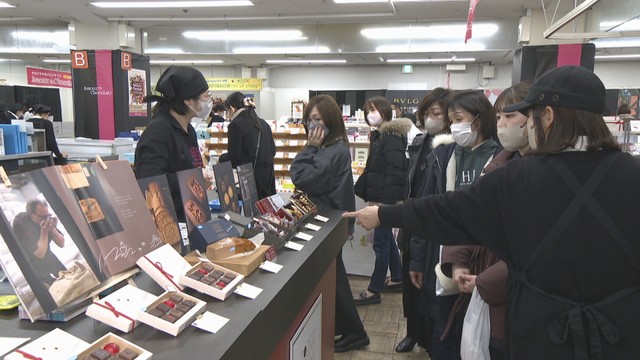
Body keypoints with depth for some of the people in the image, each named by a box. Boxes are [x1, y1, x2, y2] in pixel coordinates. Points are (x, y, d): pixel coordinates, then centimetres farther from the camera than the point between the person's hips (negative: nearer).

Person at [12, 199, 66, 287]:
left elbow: (61, 244, -11)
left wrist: (52, 229, -26)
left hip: (47, 256, 5)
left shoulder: (45, 218, -17)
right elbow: (40, 254, -30)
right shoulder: (20, 223, -29)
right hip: (33, 263, -5)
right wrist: (44, 232, -35)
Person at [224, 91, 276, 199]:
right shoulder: (263, 123, 12)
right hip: (268, 174, 7)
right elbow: (272, 151, 14)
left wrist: (221, 159, 6)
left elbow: (233, 157, -12)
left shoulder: (236, 124, -9)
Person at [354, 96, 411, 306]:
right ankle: (397, 278, 34)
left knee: (381, 243, -3)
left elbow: (395, 172, -22)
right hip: (380, 197, 10)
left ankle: (374, 291, 5)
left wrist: (387, 202, -23)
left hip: (387, 198, -10)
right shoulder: (380, 135, 14)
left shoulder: (391, 137, -16)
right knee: (387, 239, 19)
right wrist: (371, 195, 20)